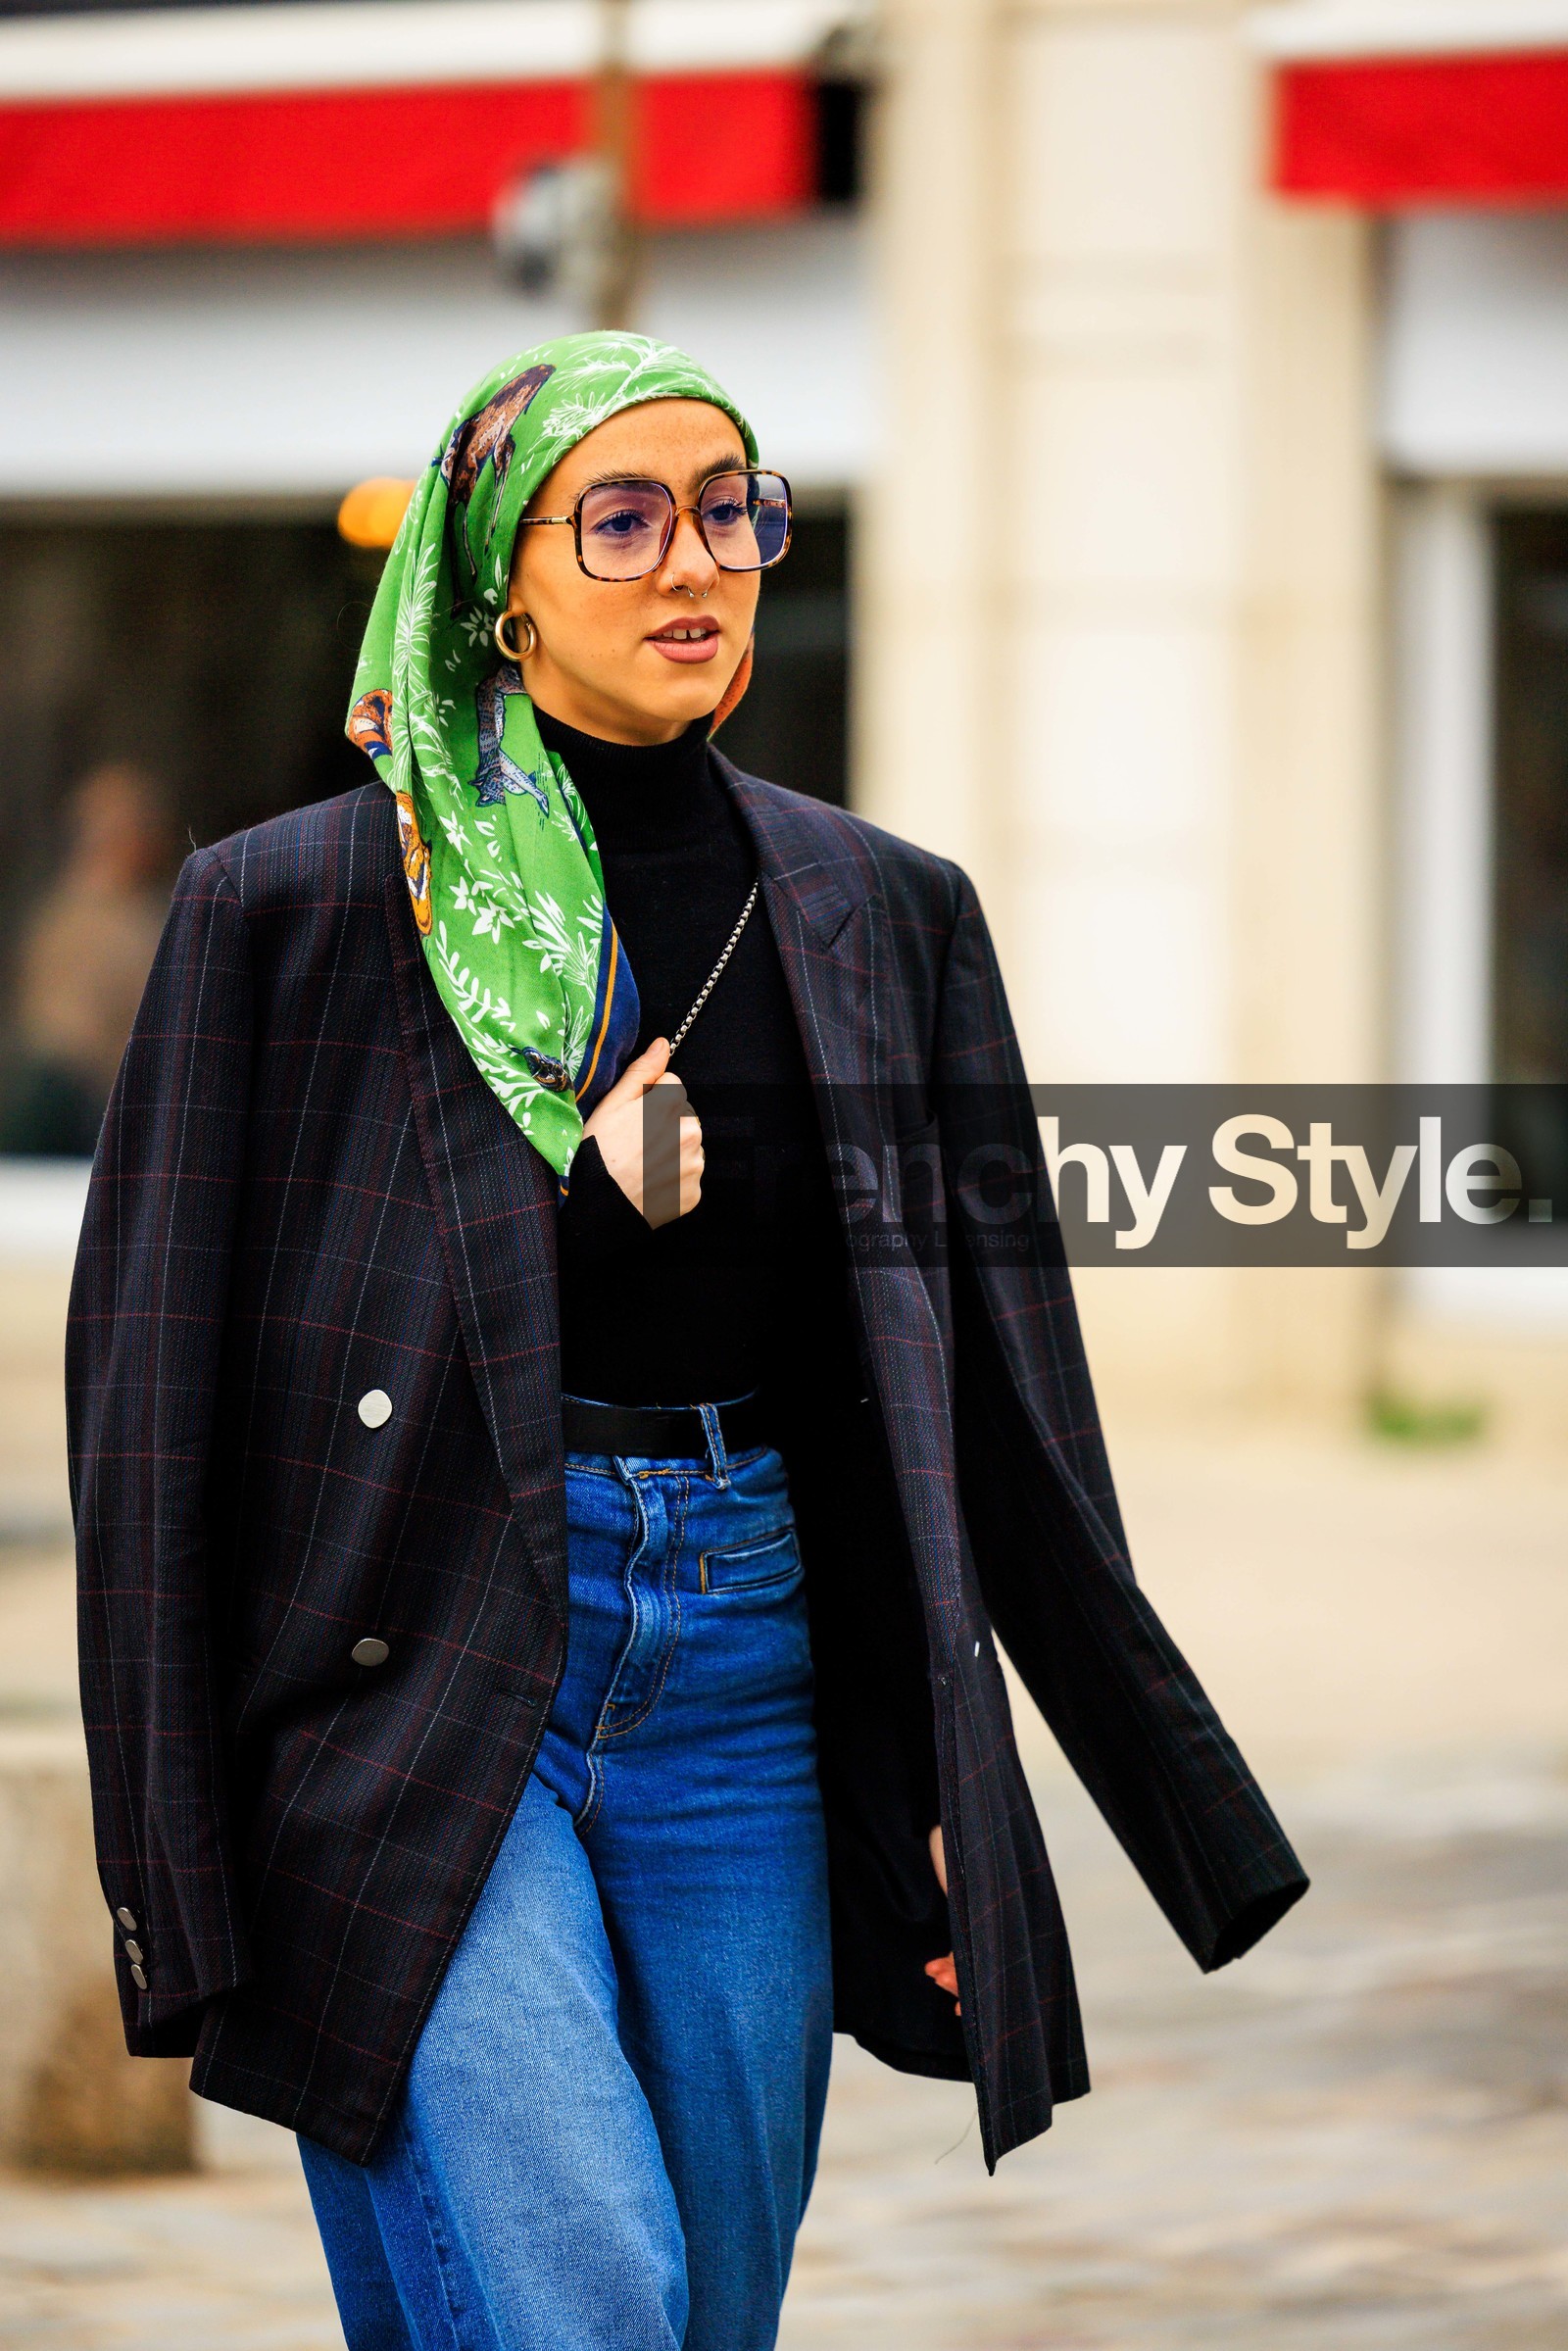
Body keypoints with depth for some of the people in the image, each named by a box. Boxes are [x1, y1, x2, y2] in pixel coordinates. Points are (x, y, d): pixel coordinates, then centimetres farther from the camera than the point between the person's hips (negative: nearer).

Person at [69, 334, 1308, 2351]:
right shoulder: (294, 907, 1)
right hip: (417, 1656, -4)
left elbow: (999, 1409, 13)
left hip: (752, 1650, 4)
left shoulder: (888, 917, 10)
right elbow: (151, 1391, 1)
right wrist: (172, 1883, -3)